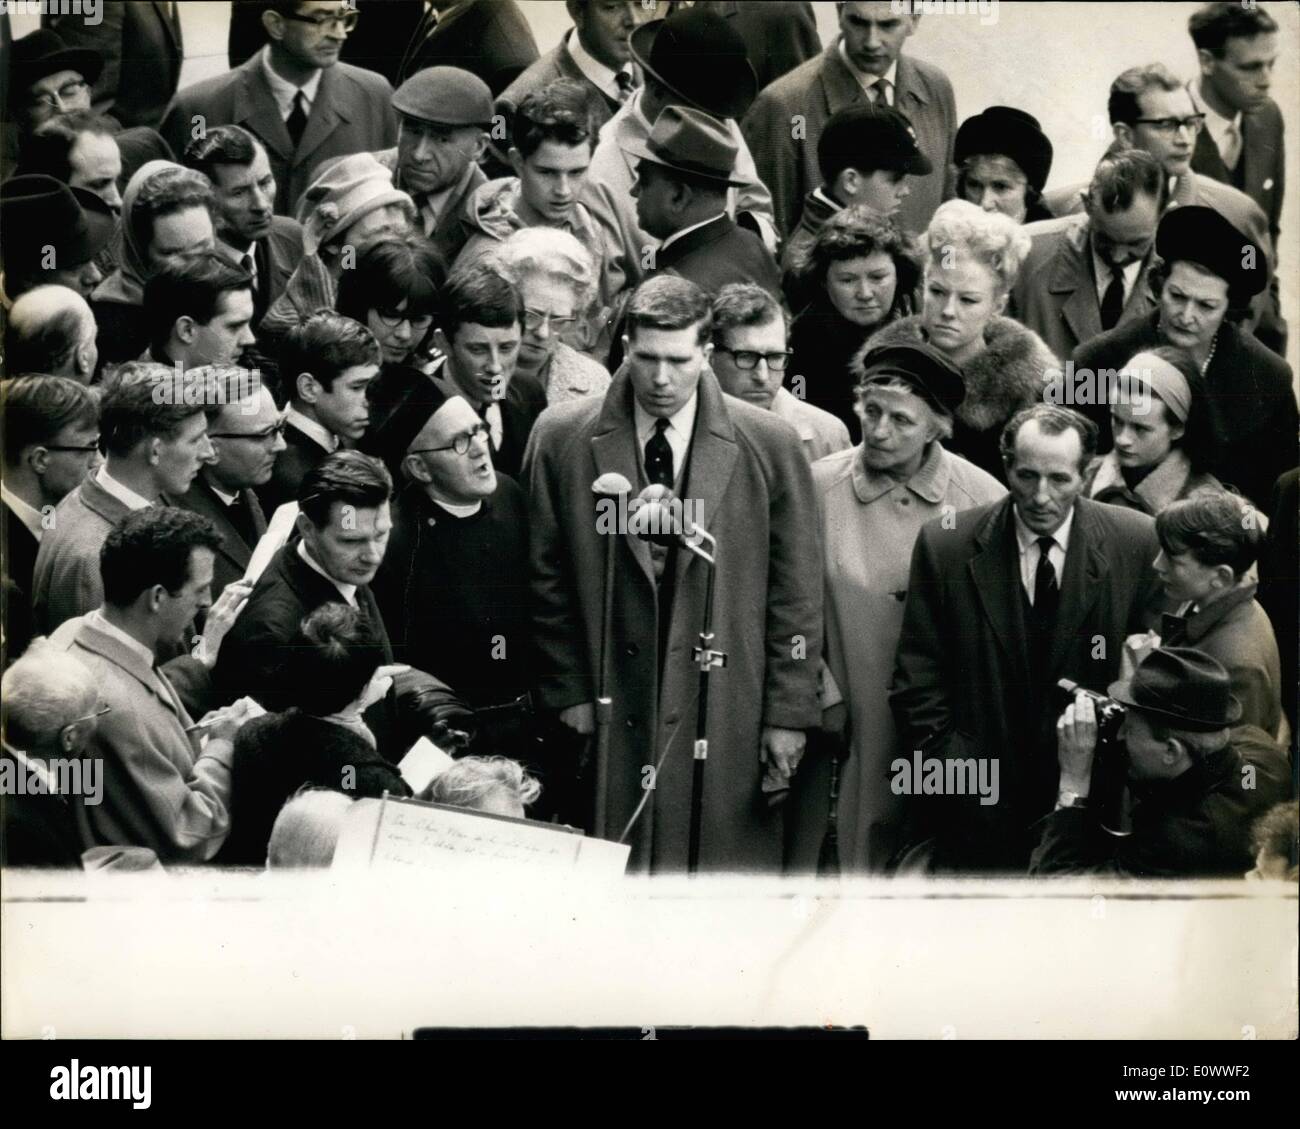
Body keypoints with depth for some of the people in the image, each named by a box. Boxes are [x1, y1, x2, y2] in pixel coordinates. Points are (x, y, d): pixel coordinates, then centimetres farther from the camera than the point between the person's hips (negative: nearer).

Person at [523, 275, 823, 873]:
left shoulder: (768, 446, 0)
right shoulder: (563, 438, 2)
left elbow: (794, 593, 3)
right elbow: (548, 580, 7)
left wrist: (788, 713, 0)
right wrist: (568, 689, 2)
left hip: (728, 718, 0)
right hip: (609, 716, 0)